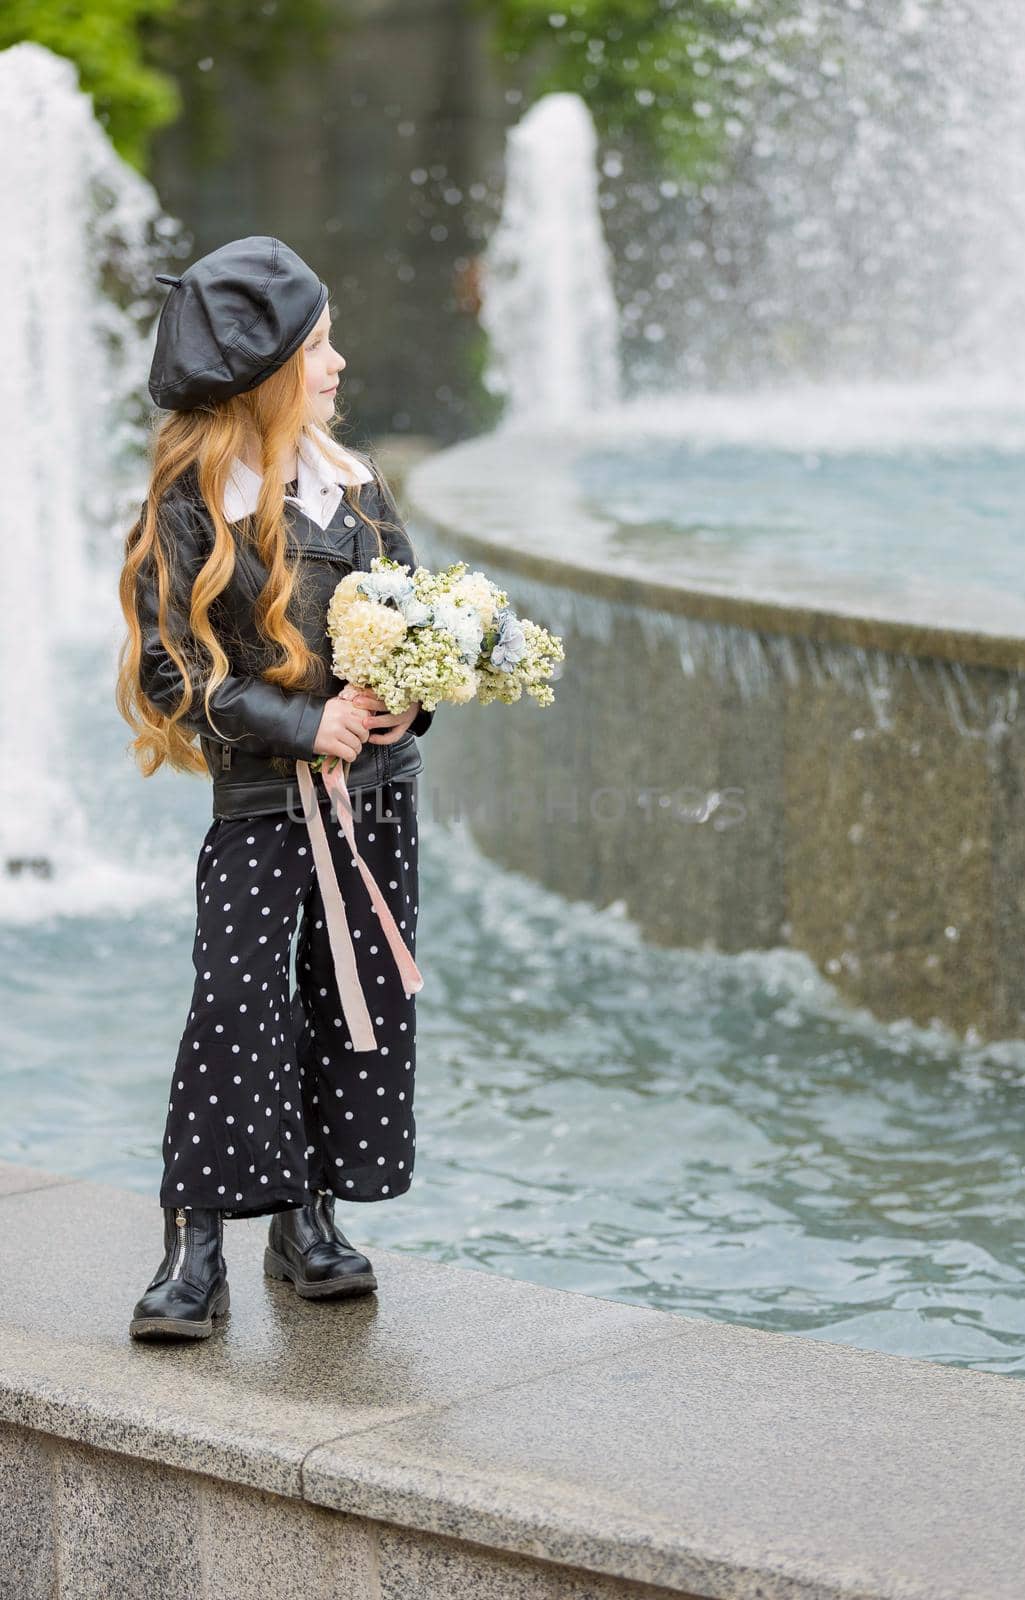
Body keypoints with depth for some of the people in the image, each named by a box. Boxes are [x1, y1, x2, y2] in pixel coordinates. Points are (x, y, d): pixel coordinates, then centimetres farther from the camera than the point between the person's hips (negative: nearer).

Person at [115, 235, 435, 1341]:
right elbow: (174, 667, -12)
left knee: (359, 1001, 7)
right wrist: (305, 727, -17)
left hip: (376, 786, 6)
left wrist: (411, 696, -6)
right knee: (236, 1002, -12)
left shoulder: (355, 481, 8)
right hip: (261, 797, -6)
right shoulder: (190, 507, -10)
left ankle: (308, 1220, 19)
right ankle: (195, 1247, -5)